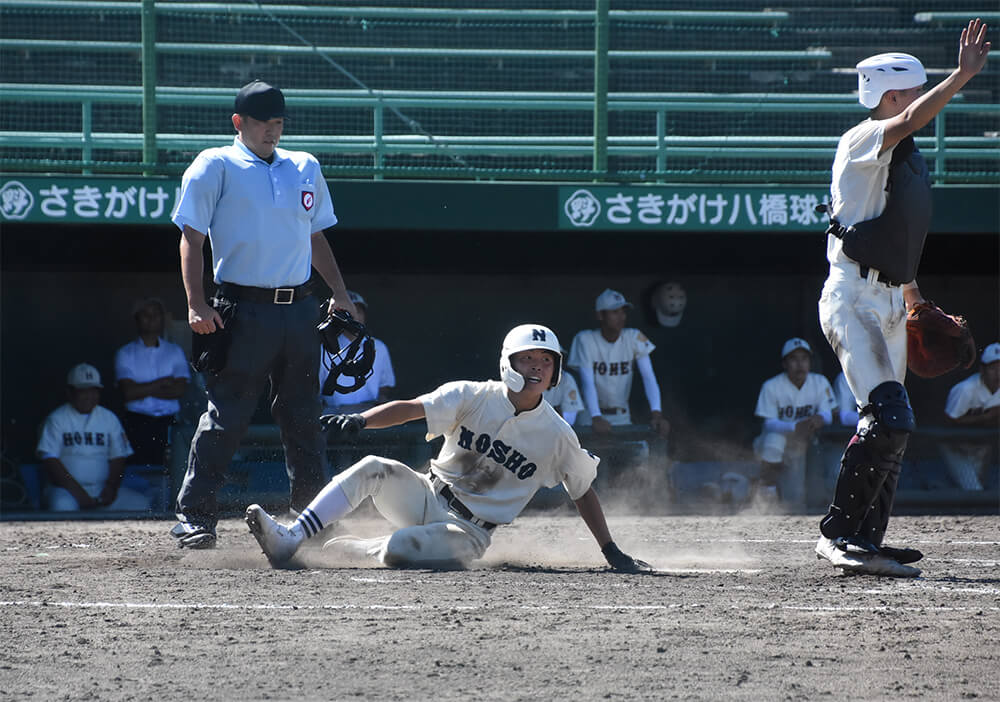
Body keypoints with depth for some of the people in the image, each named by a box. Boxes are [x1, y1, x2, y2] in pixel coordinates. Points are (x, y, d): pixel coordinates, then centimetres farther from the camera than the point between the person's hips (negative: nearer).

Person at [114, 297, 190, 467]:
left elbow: (180, 390, 0)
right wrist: (162, 383, -3)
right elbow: (128, 392, -5)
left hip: (167, 422, 1)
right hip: (137, 423, -1)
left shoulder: (175, 351, 12)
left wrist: (144, 390, -5)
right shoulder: (126, 354, 7)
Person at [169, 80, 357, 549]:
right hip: (243, 310, -5)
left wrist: (339, 294, 15)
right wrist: (196, 304, -14)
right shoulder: (215, 167, 0)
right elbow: (191, 237, -4)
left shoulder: (305, 168, 16)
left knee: (304, 415, 9)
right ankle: (194, 515, -3)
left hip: (299, 309, 5)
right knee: (226, 416, -7)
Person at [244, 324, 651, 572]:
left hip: (470, 533, -2)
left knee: (400, 549, -33)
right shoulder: (473, 397, -4)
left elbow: (583, 492, 6)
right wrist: (360, 420, -33)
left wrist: (612, 554, 4)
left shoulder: (557, 435, -4)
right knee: (374, 469, -27)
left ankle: (359, 550, 3)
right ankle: (290, 541, -31)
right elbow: (411, 409, -14)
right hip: (428, 498, 2)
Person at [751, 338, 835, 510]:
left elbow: (829, 415, -10)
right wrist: (795, 427, -41)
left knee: (796, 501, -11)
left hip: (798, 451, 3)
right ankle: (766, 483, -19)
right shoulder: (772, 386, -14)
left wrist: (820, 418, -37)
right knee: (775, 438, -39)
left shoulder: (820, 383, -4)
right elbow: (768, 424, -21)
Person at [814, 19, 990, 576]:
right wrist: (965, 74, -36)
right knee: (891, 419, -20)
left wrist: (916, 299, 29)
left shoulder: (908, 156, 18)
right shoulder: (863, 142, -10)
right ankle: (839, 533, -16)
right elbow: (911, 120, -31)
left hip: (890, 304, 10)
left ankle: (867, 544, 17)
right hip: (853, 298, -10)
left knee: (891, 429, 10)